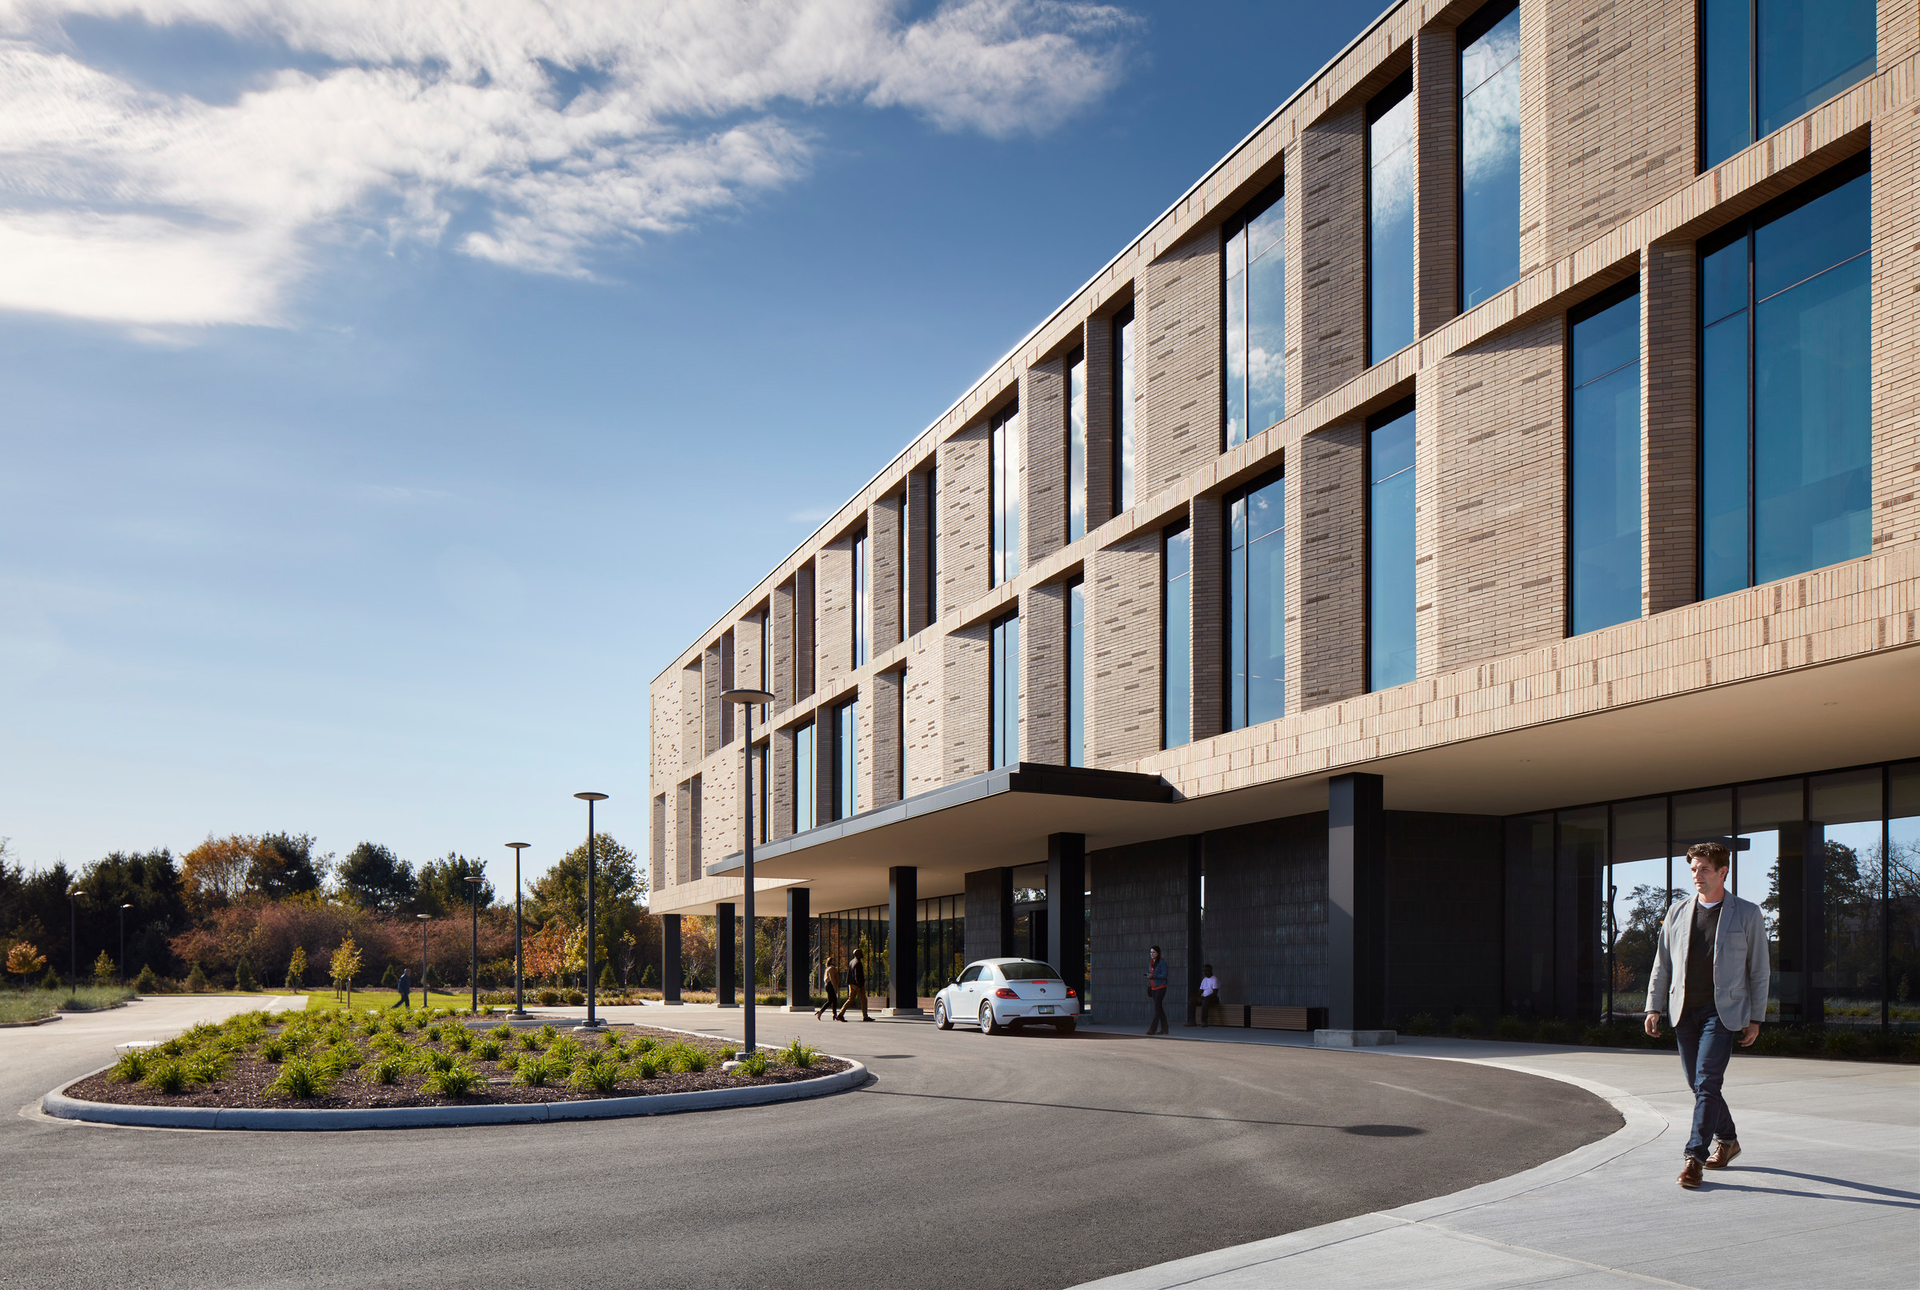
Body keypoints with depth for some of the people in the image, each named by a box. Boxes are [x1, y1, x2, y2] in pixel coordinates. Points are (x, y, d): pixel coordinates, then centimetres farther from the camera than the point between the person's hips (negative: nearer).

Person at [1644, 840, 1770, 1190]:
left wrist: (1755, 1018, 0)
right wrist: (1654, 1007, 7)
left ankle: (1695, 1157, -13)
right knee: (1698, 1083, 11)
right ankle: (1727, 1140, 32)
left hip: (1723, 1011, -4)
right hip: (1685, 1010, 5)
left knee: (1707, 1081, -14)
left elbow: (1759, 969, 3)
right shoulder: (1678, 911, 10)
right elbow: (1662, 963, 14)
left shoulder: (1747, 914, 1)